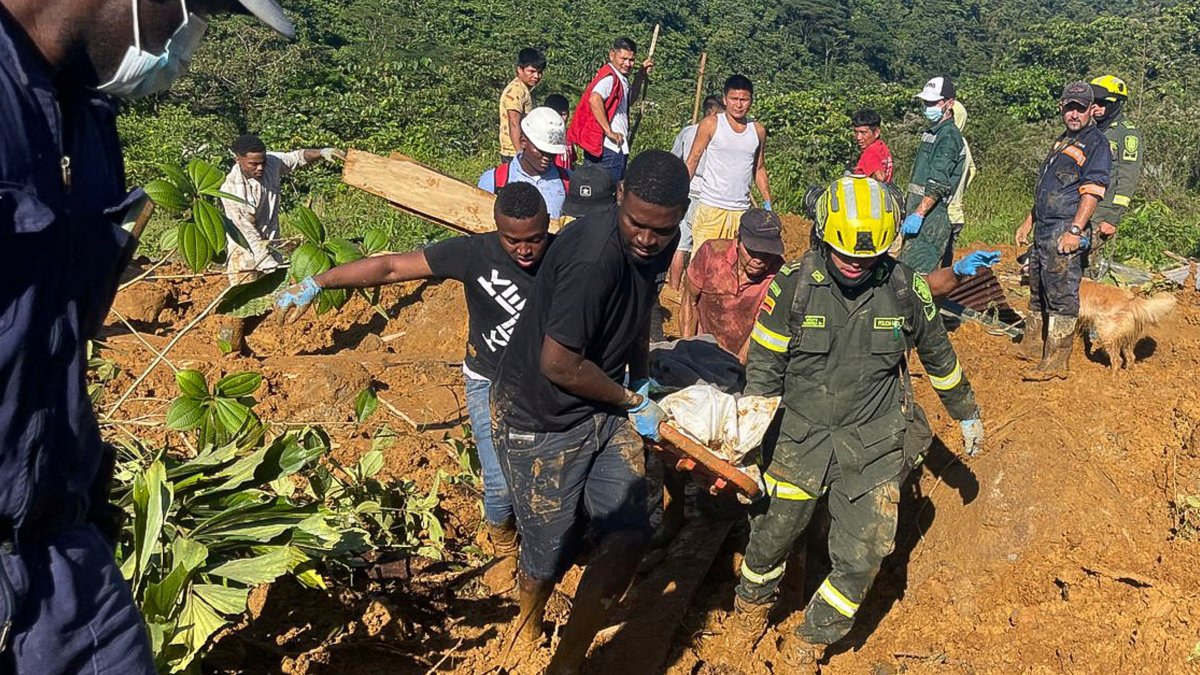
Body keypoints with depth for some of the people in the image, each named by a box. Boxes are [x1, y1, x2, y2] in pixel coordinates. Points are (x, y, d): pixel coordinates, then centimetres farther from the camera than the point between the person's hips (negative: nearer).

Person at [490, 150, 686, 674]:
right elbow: (558, 365, -27)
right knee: (551, 551, 7)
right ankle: (528, 624, 43)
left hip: (603, 408, 7)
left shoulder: (657, 242, -3)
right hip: (540, 419, -7)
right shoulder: (595, 258, -32)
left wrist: (642, 384, 16)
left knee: (629, 535, -2)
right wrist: (633, 402, -12)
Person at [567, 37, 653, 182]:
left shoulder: (619, 78, 16)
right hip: (610, 149, -10)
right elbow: (594, 99, -33)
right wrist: (609, 131, -27)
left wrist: (641, 76, 22)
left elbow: (629, 99, 34)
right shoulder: (610, 77, -14)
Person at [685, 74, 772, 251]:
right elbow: (693, 159, 0)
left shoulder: (758, 131, 11)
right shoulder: (711, 124, 0)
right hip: (711, 208, -3)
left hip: (742, 210, 4)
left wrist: (768, 203, 13)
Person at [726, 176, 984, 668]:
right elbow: (763, 368, -5)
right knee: (770, 536, 6)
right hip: (801, 436, 0)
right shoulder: (793, 284, -11)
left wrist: (966, 413, 23)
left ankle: (810, 645, 25)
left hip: (875, 444, 1)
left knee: (861, 560, -1)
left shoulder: (905, 290, -7)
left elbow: (939, 356, 11)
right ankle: (752, 608, 40)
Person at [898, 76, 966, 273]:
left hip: (933, 213, -10)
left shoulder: (949, 135, -11)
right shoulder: (931, 132, 20)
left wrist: (918, 214, -28)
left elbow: (938, 183, -22)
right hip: (918, 210, 10)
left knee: (918, 272, -14)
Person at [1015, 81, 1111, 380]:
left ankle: (1056, 363, -5)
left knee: (1061, 295, -8)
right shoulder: (1062, 141, 21)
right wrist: (1029, 222, 24)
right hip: (1044, 229, 9)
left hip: (1065, 231, -9)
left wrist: (1075, 230, -25)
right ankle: (1031, 347, 29)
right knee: (1038, 290, 17)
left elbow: (1093, 191, -17)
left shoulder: (1096, 142, -7)